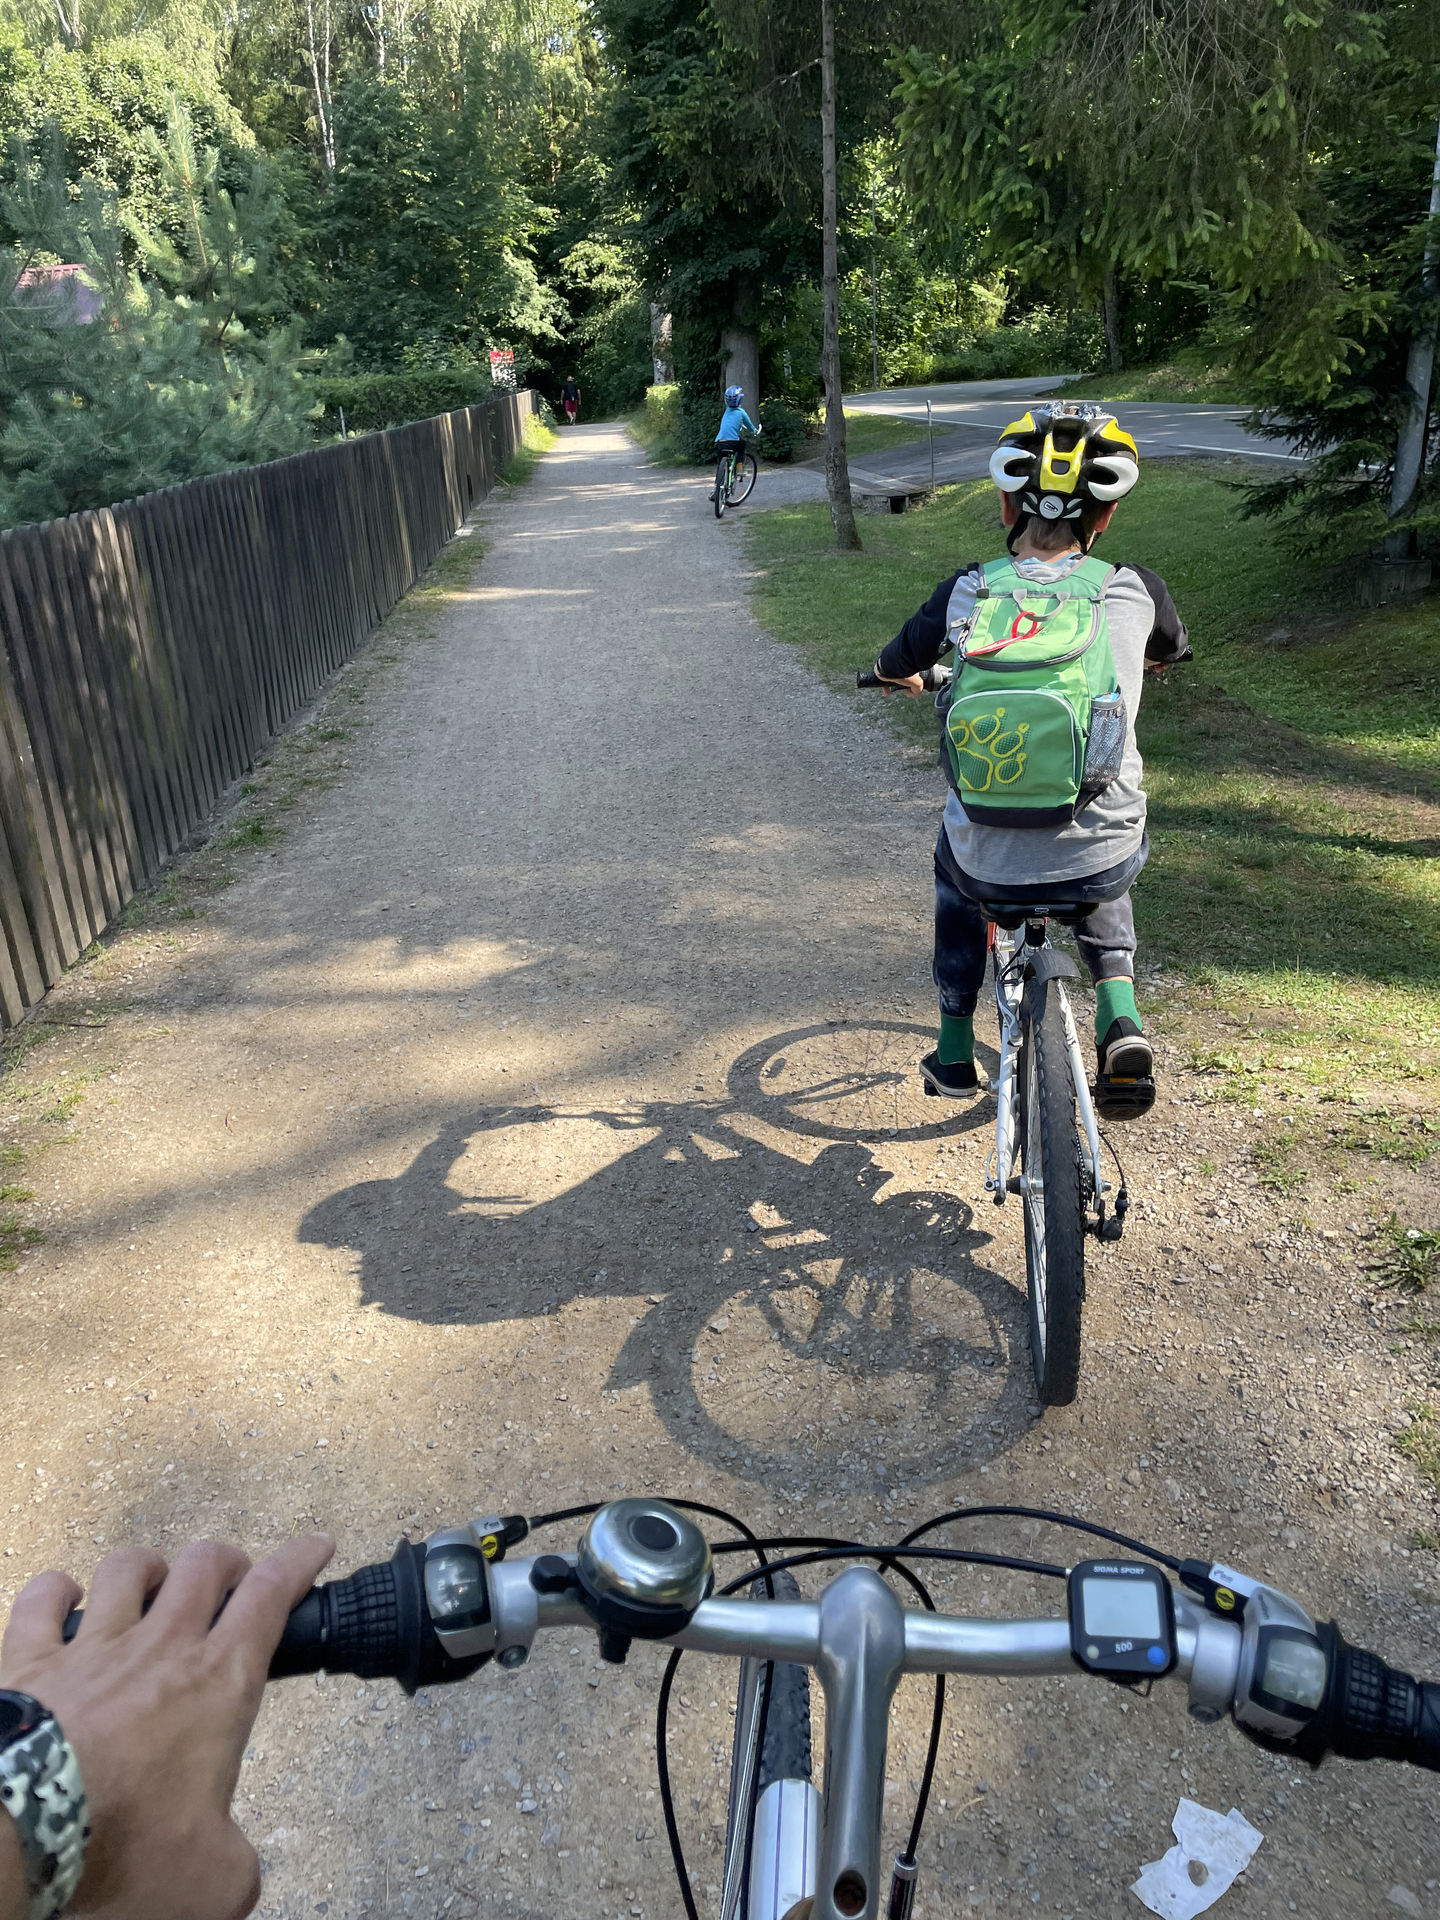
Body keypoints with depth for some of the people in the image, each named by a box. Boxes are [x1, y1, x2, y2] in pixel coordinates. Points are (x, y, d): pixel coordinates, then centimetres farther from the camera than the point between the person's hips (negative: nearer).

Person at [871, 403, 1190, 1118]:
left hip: (989, 867, 0)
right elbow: (1170, 653, 20)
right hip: (1099, 863, 0)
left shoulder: (965, 593, -4)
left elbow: (891, 667, 16)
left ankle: (954, 1053, 40)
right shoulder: (1134, 591, -4)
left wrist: (905, 677, 40)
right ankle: (1119, 1020, 16)